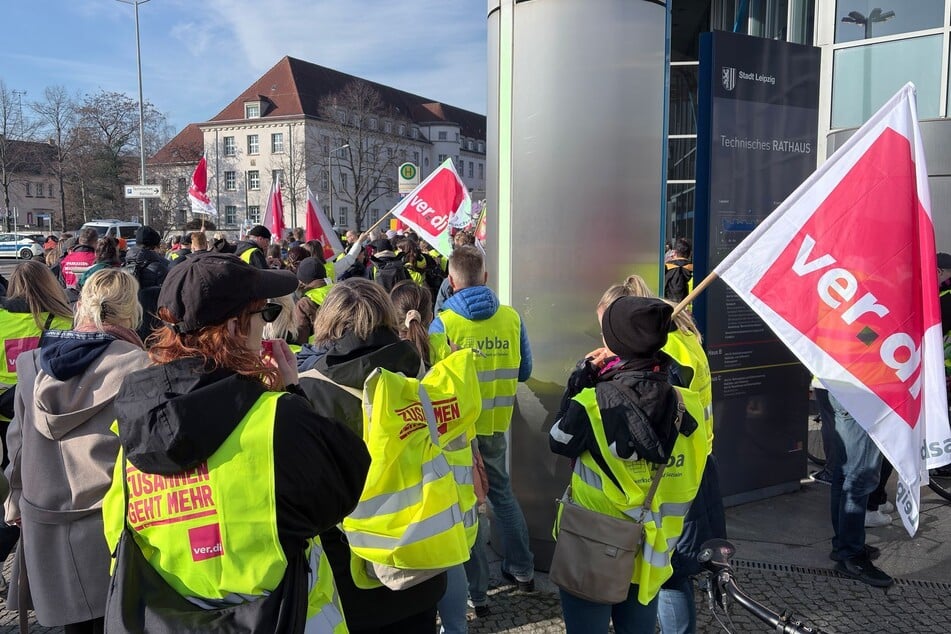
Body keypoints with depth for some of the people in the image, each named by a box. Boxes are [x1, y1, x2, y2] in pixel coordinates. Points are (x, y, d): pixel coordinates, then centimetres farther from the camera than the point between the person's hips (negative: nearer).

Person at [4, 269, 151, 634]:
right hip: (111, 521, -5)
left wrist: (18, 494, 25)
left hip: (44, 519, 5)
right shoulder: (137, 366, -15)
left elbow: (18, 439, 11)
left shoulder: (34, 362, 2)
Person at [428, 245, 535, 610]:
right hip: (496, 423, 4)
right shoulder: (511, 317, -6)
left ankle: (476, 590, 18)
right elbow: (524, 372, 3)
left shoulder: (443, 324, -16)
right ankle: (522, 570, 33)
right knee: (503, 493, 23)